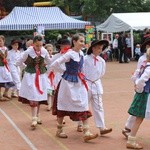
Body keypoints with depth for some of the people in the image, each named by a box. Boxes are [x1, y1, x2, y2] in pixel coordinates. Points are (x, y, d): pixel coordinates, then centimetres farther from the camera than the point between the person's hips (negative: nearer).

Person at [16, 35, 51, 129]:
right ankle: (34, 119, -8)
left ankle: (37, 116, 26)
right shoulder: (28, 52, -16)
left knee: (39, 96, 12)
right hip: (31, 75, -4)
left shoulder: (44, 51, -6)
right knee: (33, 97, -10)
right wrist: (29, 64, -2)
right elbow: (18, 63, -6)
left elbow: (49, 62, 12)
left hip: (41, 75, 4)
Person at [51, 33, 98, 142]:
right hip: (69, 82, -6)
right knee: (63, 106, 9)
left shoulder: (81, 53, 4)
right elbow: (54, 65, -20)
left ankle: (86, 133, -3)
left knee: (84, 106, -2)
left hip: (79, 83, 7)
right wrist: (65, 72, -7)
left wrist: (80, 74, 14)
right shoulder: (69, 54, -18)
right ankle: (59, 130, 25)